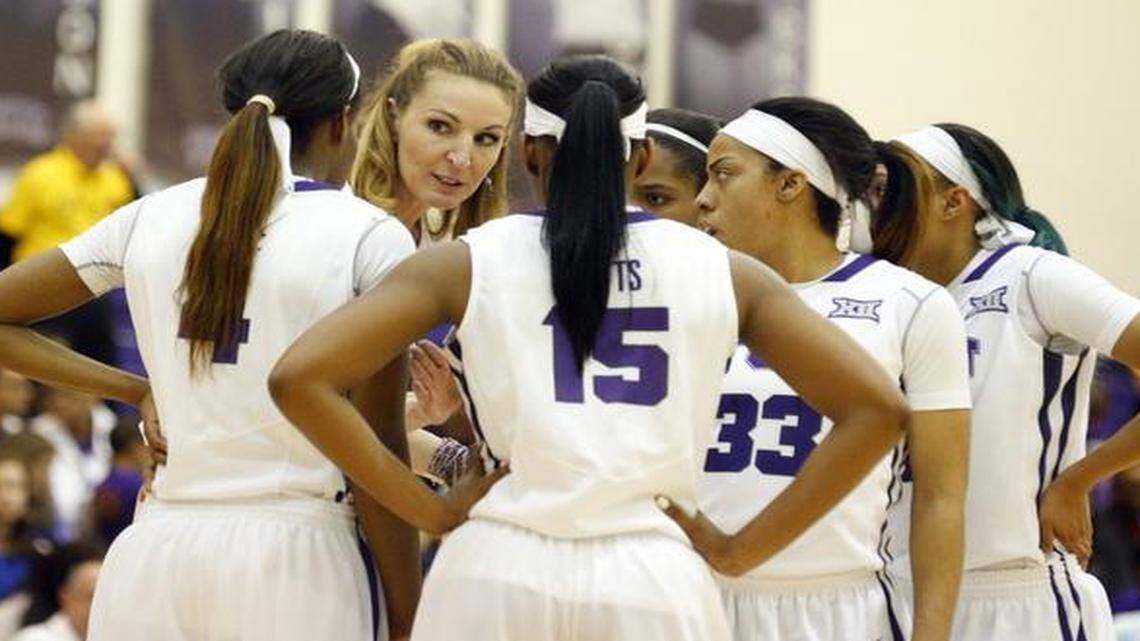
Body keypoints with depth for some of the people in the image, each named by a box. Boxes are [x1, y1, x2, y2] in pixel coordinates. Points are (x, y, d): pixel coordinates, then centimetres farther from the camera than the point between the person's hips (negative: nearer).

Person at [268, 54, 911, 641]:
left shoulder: (469, 263, 6)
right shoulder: (723, 272, 9)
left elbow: (299, 378, -1)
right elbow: (878, 406, 8)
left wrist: (431, 512, 3)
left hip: (497, 575, 0)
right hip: (655, 583, 0)